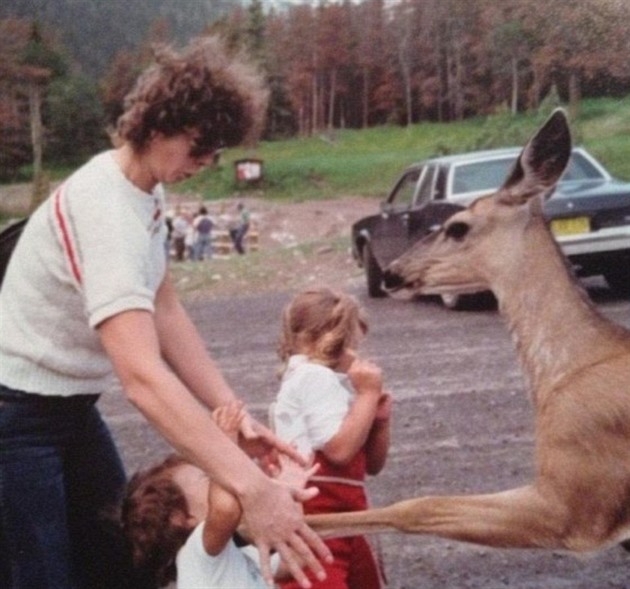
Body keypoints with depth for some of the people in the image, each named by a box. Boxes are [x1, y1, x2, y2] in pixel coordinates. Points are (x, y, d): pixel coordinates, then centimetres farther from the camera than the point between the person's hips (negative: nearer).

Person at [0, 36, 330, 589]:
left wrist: (234, 415, -9)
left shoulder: (147, 193, 0)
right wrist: (249, 487, -47)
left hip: (71, 408, 9)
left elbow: (167, 313, 2)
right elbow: (142, 374, -42)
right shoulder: (106, 210, -30)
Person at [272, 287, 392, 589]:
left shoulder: (333, 382, 17)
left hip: (341, 514, 10)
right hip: (313, 517, -10)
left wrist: (380, 419, 1)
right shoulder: (315, 377, -13)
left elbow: (372, 464, 19)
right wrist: (368, 394, -15)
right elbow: (340, 450, -25)